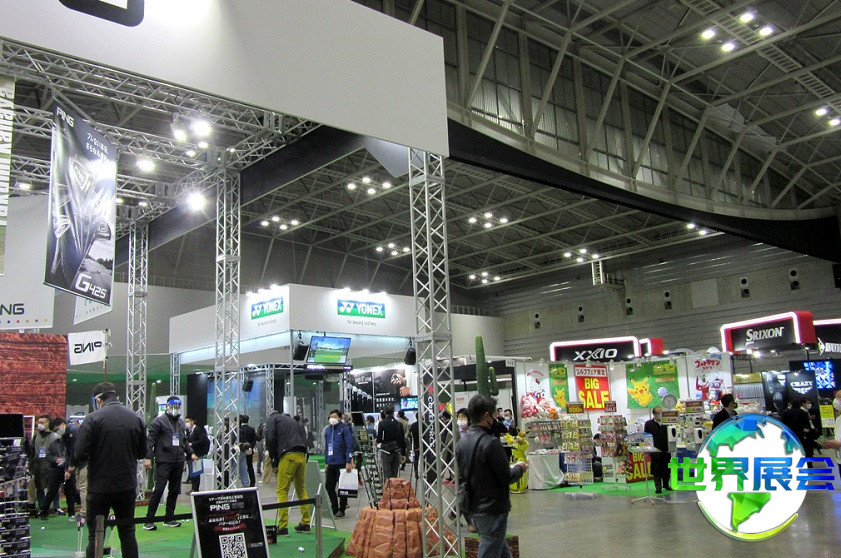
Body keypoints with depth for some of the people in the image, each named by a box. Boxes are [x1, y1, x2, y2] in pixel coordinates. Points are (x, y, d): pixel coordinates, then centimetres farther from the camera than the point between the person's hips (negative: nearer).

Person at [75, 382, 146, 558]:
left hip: (100, 487, -3)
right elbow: (142, 453, 9)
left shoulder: (92, 419, -12)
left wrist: (77, 464, 7)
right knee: (128, 533, 14)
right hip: (128, 486, 4)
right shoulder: (136, 419, 2)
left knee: (95, 536, 6)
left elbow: (80, 454, -15)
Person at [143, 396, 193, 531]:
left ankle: (169, 518, 18)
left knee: (174, 490, 9)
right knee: (159, 490, -9)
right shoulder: (159, 421, -3)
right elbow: (150, 439, -8)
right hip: (164, 461, -7)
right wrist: (148, 457, -15)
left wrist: (190, 453, 17)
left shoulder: (181, 422, 17)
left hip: (179, 461, 7)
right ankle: (149, 520, -2)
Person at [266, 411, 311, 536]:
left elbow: (270, 439, -2)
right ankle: (305, 524, 18)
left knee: (282, 491, -2)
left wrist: (274, 459, 7)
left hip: (288, 456, -6)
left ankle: (283, 527, -5)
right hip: (302, 456, 6)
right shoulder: (292, 420, 33)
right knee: (301, 490, 16)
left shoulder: (272, 419, 15)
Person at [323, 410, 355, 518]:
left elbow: (349, 445, -11)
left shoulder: (344, 428, -7)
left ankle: (341, 510, 13)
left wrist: (349, 461, -16)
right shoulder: (328, 430, 11)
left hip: (341, 463, -6)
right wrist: (326, 462, 15)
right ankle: (334, 509, 21)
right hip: (331, 463, 6)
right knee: (329, 486, 7)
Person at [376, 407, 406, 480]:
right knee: (395, 472, 11)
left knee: (386, 472, 0)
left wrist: (377, 441, 15)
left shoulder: (382, 423, -6)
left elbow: (379, 439, -9)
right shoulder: (399, 424, 2)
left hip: (386, 450, -2)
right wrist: (403, 454, 10)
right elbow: (402, 440, 4)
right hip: (397, 450, 2)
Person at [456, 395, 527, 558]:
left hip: (473, 507, 8)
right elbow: (507, 477, -18)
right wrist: (519, 468, 4)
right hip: (492, 509, -8)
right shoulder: (491, 442, -21)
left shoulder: (462, 442, 4)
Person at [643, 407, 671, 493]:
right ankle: (658, 486, 6)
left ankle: (666, 484, 23)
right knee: (656, 469, 0)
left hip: (666, 450, 3)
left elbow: (669, 435, 15)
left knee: (666, 468, 8)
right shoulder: (649, 424, 2)